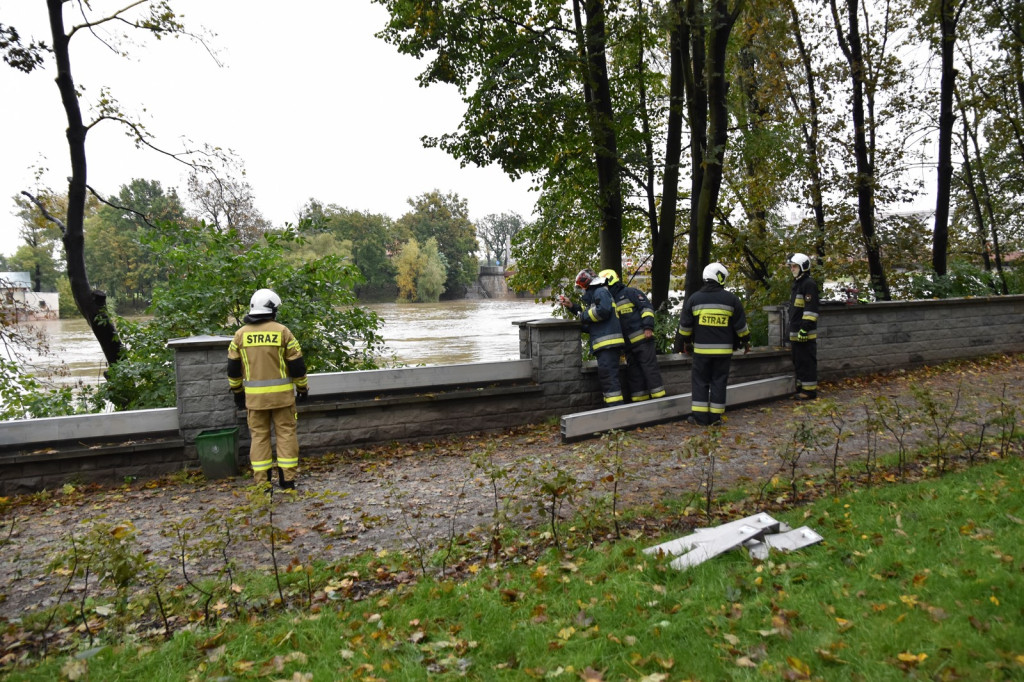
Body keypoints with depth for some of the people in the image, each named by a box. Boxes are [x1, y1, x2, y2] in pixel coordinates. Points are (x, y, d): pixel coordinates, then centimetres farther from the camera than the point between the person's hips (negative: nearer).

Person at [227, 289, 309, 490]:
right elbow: (296, 364, -3)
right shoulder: (282, 331, -5)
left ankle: (261, 482, 10)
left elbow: (233, 368, 8)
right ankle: (287, 480, 6)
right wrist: (303, 388, 8)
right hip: (281, 394, -2)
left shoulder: (241, 334, 4)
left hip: (255, 395, 2)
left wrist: (237, 392, 19)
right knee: (286, 433, 6)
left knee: (259, 436, 9)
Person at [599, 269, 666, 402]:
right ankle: (640, 402, 11)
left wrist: (648, 326, -17)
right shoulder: (609, 300, 22)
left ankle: (659, 398, -6)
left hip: (642, 339, -8)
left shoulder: (629, 292, 1)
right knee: (633, 374, 6)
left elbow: (647, 307, -7)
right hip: (628, 345, 8)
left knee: (650, 368, -8)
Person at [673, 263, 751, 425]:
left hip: (701, 349, 0)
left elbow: (685, 325, 7)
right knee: (719, 381, 6)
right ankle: (715, 417, 8)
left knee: (700, 381, 7)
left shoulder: (694, 299, 2)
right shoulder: (731, 299, -1)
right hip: (724, 349, 0)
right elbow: (741, 325, 5)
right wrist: (746, 341, 18)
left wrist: (686, 342, 20)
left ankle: (700, 416, 5)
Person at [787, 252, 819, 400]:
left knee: (807, 361, -5)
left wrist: (804, 328, -23)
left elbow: (811, 309, -19)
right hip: (795, 333, 10)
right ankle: (801, 386, 23)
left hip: (805, 333, -10)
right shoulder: (796, 283, 19)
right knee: (798, 361, 15)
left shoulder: (809, 284, -12)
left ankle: (810, 390, -1)